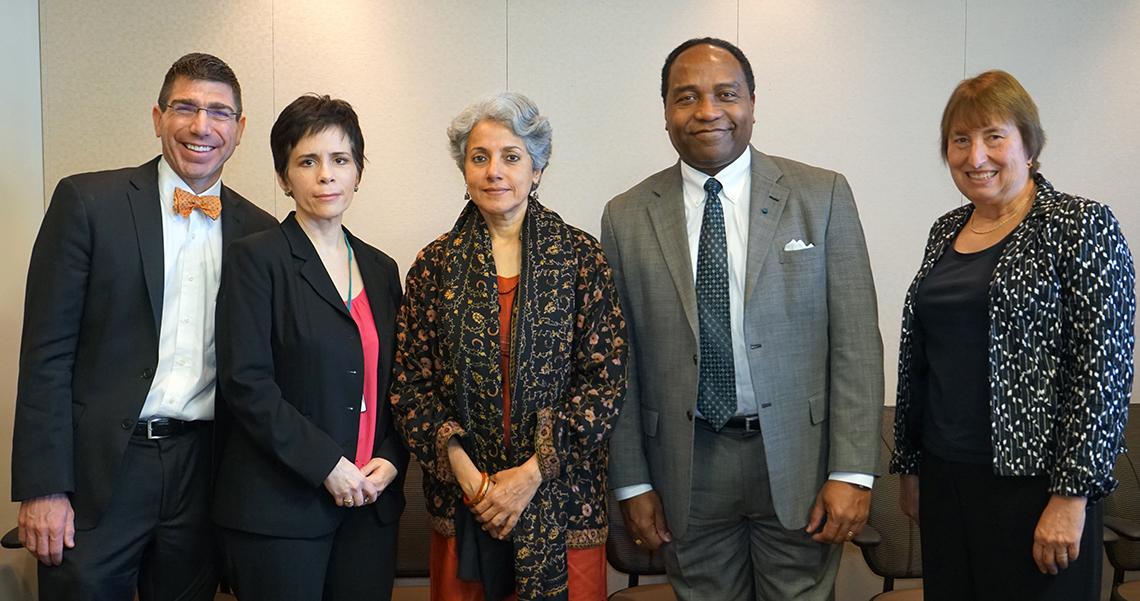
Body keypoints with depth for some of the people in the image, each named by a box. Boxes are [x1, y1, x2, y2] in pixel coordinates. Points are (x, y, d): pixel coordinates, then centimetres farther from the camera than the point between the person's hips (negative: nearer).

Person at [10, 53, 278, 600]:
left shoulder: (258, 230, 6)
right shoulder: (87, 201, -3)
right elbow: (47, 351, -6)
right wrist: (43, 487, -10)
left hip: (203, 471, 3)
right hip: (98, 469, -3)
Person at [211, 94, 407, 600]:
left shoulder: (380, 269, 12)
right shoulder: (256, 259, -5)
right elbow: (245, 382, -12)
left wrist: (391, 460, -1)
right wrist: (326, 465, -15)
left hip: (369, 505, 5)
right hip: (278, 507, -5)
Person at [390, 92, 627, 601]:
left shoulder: (581, 257, -2)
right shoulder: (435, 263, 3)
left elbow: (606, 378, -6)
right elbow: (409, 381, 2)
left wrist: (534, 471, -12)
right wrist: (463, 468, -10)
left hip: (561, 496, -1)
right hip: (461, 501, 1)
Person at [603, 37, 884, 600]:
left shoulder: (823, 196, -2)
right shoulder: (626, 217, 1)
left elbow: (855, 342, -4)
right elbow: (620, 361, 3)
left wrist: (852, 471, -8)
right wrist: (633, 482, 3)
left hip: (796, 455, -1)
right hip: (686, 468, 1)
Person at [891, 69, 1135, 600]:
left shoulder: (1082, 226, -8)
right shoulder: (945, 231, 11)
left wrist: (1073, 495, -17)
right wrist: (909, 465, 14)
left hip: (1033, 480, -6)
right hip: (943, 477, 6)